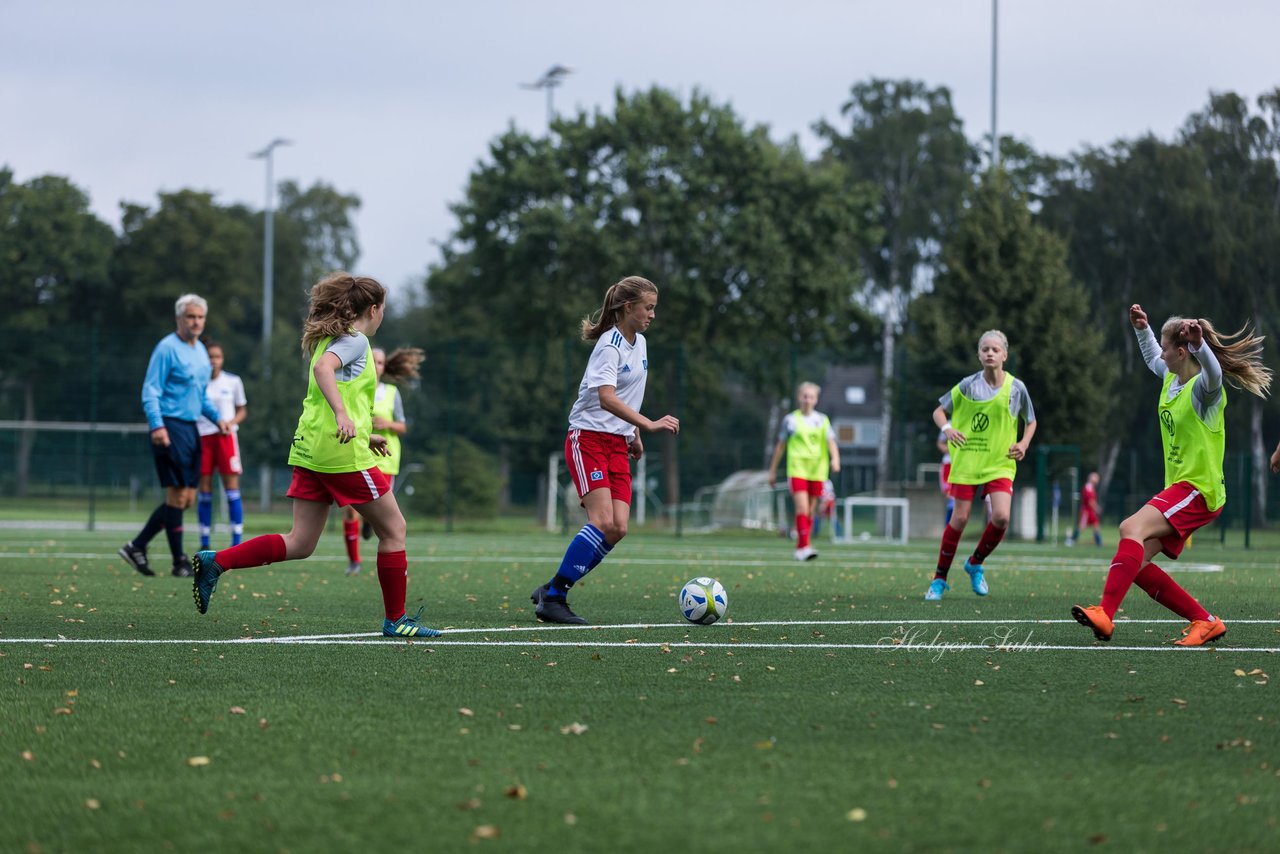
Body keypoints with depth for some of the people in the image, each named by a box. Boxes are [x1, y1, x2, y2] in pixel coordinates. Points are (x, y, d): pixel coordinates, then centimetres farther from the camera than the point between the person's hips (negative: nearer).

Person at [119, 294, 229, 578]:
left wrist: (216, 417, 14)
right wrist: (157, 425, -25)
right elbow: (151, 391, -13)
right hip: (170, 428, -9)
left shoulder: (200, 351, 17)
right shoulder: (167, 348, -9)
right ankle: (179, 562, -3)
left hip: (190, 428, 9)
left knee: (186, 499, 7)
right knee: (178, 495, -8)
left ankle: (137, 546, 15)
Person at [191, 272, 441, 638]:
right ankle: (395, 619, 8)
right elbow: (323, 368, -28)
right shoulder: (356, 340, -7)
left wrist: (364, 436, 33)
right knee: (393, 528, 5)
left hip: (310, 451, 9)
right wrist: (343, 414, -38)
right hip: (344, 455, -9)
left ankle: (215, 562, -6)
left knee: (299, 544, 6)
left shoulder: (329, 338, 20)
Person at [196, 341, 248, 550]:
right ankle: (204, 544, 6)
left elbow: (242, 410, 11)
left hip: (226, 437, 0)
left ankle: (237, 542, -4)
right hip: (202, 437, 0)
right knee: (204, 491, 0)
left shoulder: (233, 381, 4)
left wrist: (231, 422, -8)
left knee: (232, 489, -5)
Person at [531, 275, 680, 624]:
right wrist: (649, 424, -39)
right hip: (588, 438, -8)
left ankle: (552, 591, 3)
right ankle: (552, 598, -16)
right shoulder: (609, 346, -16)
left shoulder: (639, 343, 11)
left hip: (617, 444, 8)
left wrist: (635, 434, 23)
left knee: (618, 528, -6)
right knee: (603, 520, -21)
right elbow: (606, 399, -31)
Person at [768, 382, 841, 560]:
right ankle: (805, 547, -24)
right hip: (797, 470, -3)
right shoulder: (791, 420, 5)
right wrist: (772, 471, 12)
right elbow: (780, 446, 11)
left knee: (810, 511, 7)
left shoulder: (822, 420, 8)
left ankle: (800, 549, 16)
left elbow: (831, 442, -2)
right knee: (802, 508, -18)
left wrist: (835, 459, -22)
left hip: (817, 471, 3)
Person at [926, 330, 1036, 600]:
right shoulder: (968, 385, -4)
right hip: (967, 461, -1)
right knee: (960, 518, -2)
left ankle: (976, 563, 11)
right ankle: (939, 579, 12)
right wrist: (947, 429, -17)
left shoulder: (1016, 388, -1)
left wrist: (1023, 444, -2)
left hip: (1000, 464, 1)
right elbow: (939, 411, 4)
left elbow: (1030, 421, 15)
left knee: (1001, 517, -17)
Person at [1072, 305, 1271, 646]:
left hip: (1198, 489, -10)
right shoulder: (1171, 377, 11)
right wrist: (1142, 328, 26)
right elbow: (1153, 360, 36)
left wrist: (1199, 344, -59)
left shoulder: (1203, 388, -16)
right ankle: (1205, 622, 8)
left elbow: (1213, 374, -42)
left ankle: (1105, 614, -40)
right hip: (1178, 488, 10)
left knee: (1132, 528, -29)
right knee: (1135, 562, 3)